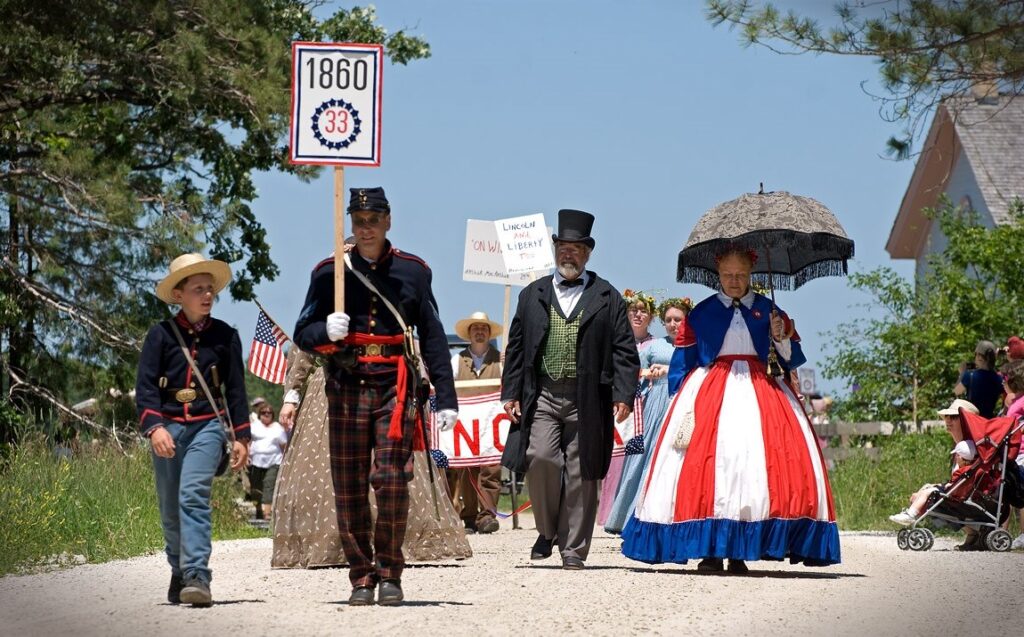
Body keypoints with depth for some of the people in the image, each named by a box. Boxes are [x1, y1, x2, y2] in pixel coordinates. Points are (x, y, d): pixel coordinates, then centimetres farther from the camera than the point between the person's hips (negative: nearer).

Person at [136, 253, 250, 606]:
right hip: (168, 426, 1)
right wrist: (154, 426, -17)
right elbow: (145, 385, -3)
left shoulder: (225, 335, 7)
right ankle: (179, 573, 28)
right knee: (170, 508, 8)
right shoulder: (161, 334, 2)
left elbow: (235, 388, 11)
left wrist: (241, 436, 9)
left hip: (207, 425, -1)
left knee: (194, 495, -20)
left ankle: (197, 576, -27)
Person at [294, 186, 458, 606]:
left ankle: (389, 575, 1)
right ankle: (362, 577, 9)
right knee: (350, 490, 1)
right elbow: (303, 335, 7)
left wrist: (446, 398, 5)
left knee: (392, 482, -10)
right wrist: (327, 331, -17)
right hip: (346, 388, 1)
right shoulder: (329, 273, 8)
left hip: (395, 387, -1)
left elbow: (433, 337, 10)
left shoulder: (413, 271, 9)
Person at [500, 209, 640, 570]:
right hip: (542, 394, 1)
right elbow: (516, 348, 14)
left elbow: (624, 350, 4)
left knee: (580, 474, 0)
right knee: (541, 458, -14)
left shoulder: (607, 298, 9)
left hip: (587, 399, -1)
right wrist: (510, 393, 6)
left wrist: (624, 395, -6)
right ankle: (547, 531, 9)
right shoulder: (532, 295, 15)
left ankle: (573, 549, 8)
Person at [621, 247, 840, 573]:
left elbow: (792, 359, 10)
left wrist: (781, 338, -10)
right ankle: (711, 550, -12)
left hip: (759, 391, 1)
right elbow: (680, 364, 9)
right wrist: (681, 404, -1)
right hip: (710, 391, -1)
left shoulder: (768, 310, 12)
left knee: (754, 462, -13)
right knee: (710, 461, -14)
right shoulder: (701, 313, 9)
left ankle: (740, 552, -10)